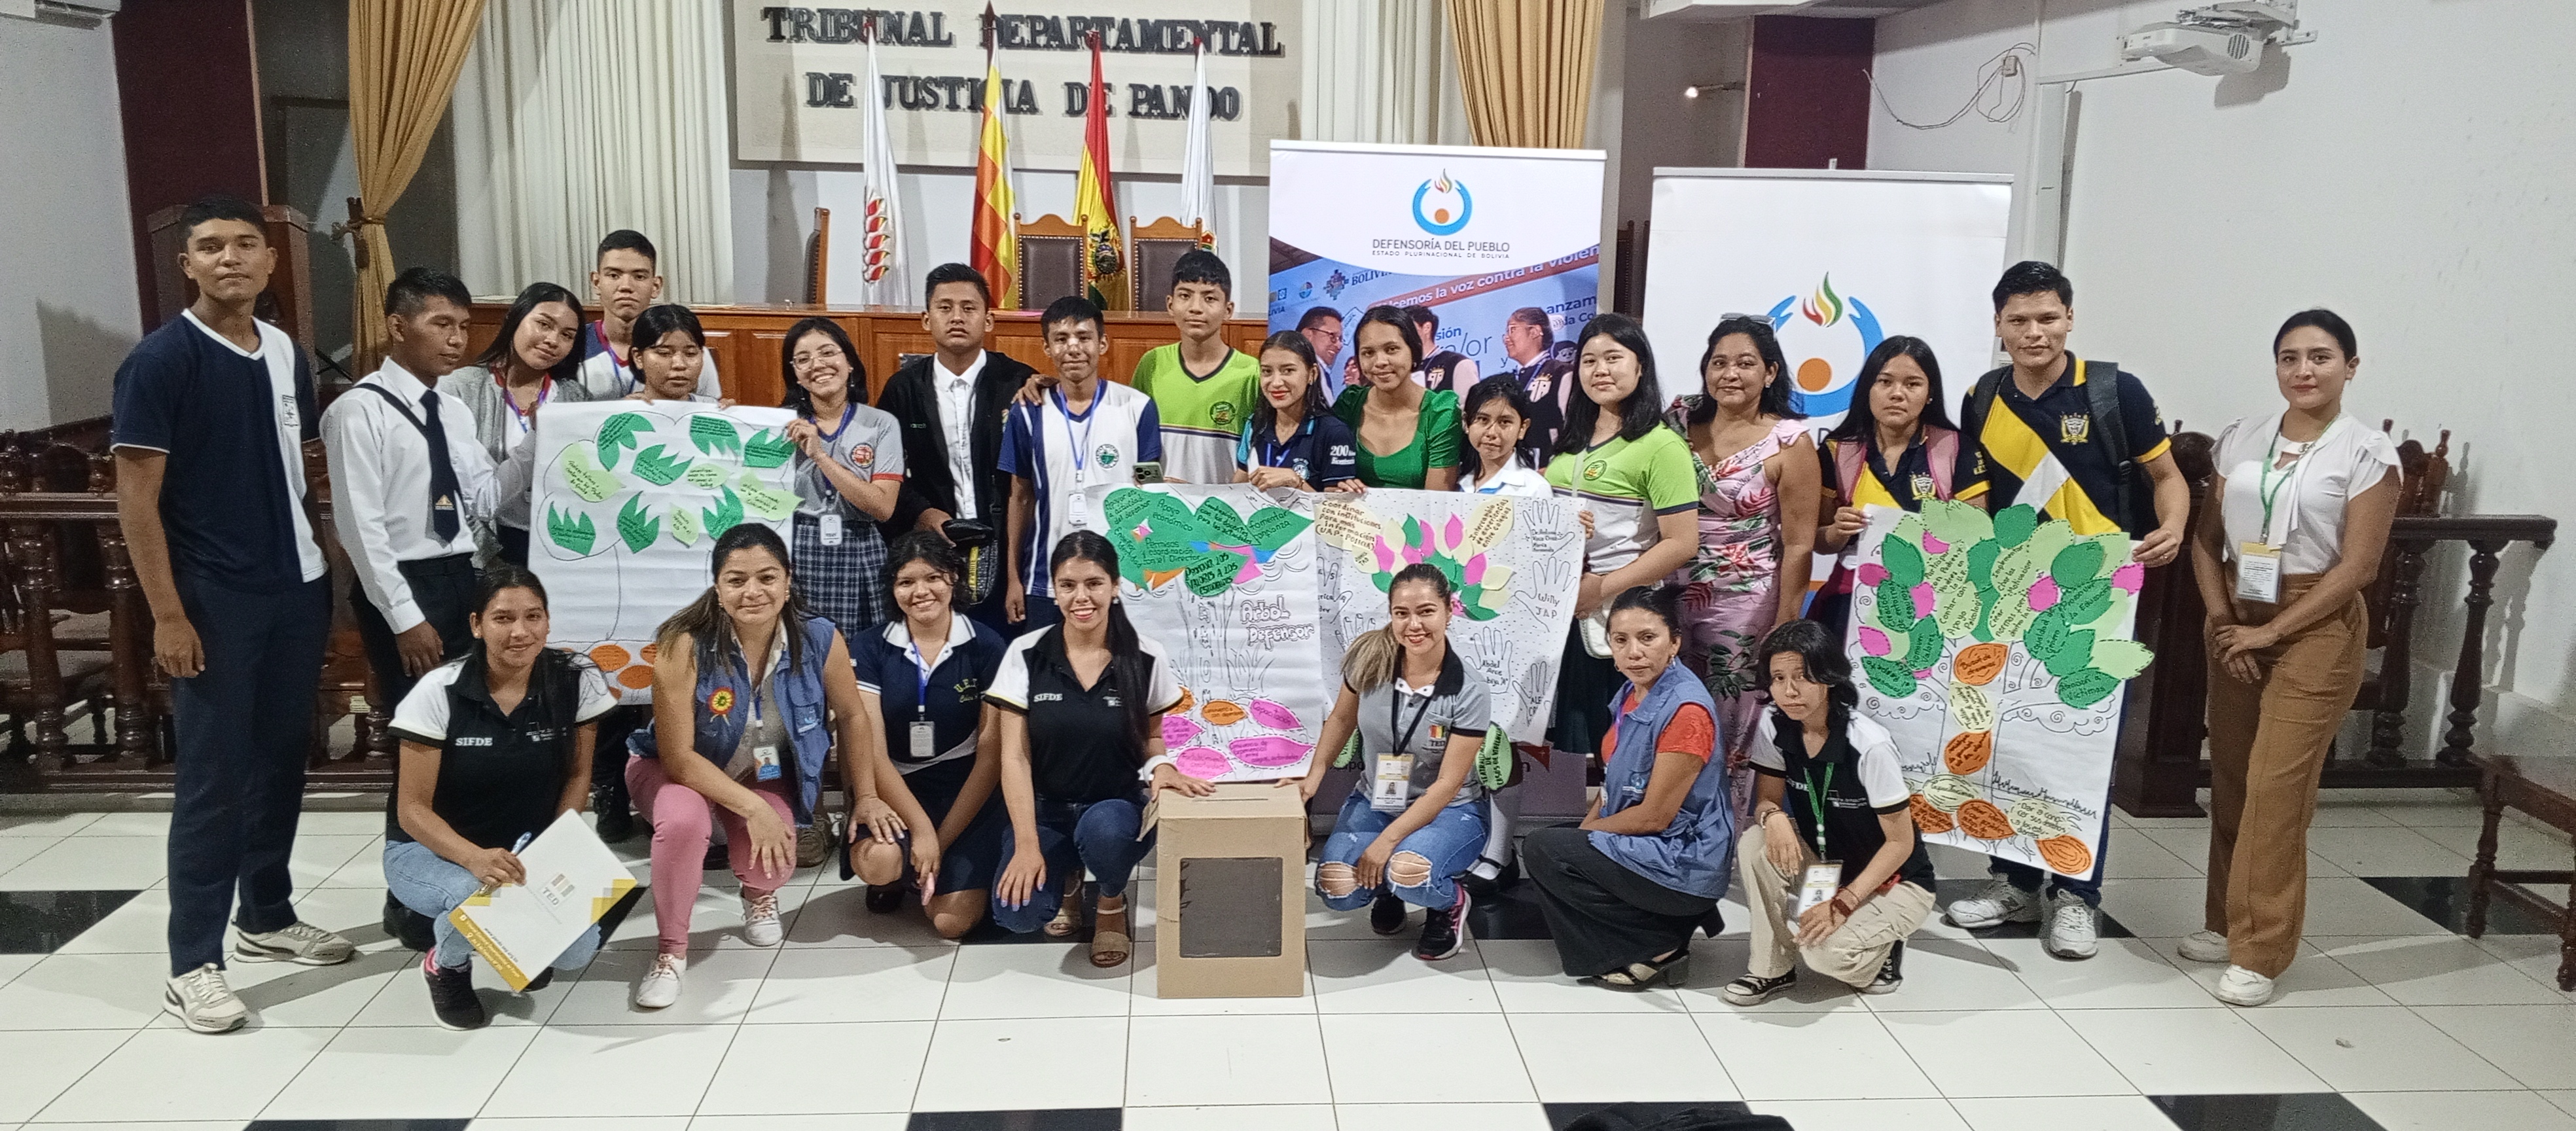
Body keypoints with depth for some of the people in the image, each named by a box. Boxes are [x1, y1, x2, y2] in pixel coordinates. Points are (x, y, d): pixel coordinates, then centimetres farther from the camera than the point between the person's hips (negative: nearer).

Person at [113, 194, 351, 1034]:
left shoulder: (288, 356, 9)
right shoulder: (160, 360, -9)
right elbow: (136, 498, -11)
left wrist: (334, 570, 10)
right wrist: (167, 614, -15)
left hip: (298, 589, 6)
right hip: (213, 599, -6)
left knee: (281, 761, 15)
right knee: (212, 776, -2)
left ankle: (268, 917, 30)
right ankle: (193, 965, 7)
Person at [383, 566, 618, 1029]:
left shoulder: (577, 681, -12)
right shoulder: (440, 691, -18)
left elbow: (578, 776, 0)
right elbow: (412, 809, -14)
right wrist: (474, 858, -33)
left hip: (529, 849, 2)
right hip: (431, 849, -2)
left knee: (576, 948, -23)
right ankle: (447, 963, 2)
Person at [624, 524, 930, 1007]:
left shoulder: (820, 640, -22)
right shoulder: (685, 645, -30)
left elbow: (851, 717, -3)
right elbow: (678, 755, -26)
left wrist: (865, 796, -2)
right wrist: (753, 809, -31)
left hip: (765, 773, 2)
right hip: (679, 769, -2)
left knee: (772, 859, -23)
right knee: (684, 820, -35)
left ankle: (759, 894, 19)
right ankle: (671, 950, -8)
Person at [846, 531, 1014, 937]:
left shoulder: (987, 647, -5)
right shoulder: (869, 650, -1)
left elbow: (991, 754, -6)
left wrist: (941, 842, -13)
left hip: (968, 793, -1)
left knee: (953, 922, -18)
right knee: (876, 861, -32)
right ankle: (893, 878, 7)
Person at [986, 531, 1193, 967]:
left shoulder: (1146, 659, -5)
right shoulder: (1026, 655, -6)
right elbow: (1015, 757, -6)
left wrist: (1160, 766, -15)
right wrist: (1027, 844, -14)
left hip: (1117, 805, 0)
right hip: (1046, 808, 1)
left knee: (1103, 831, -38)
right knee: (1016, 913, -25)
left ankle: (1112, 902, 1)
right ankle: (1068, 878, 15)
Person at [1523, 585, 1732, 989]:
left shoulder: (1686, 710, -23)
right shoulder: (1633, 693, 4)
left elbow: (1654, 816, -20)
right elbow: (1616, 783, 14)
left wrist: (1587, 831, -7)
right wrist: (1585, 827, -2)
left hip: (1681, 861, -10)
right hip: (1646, 847, 10)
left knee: (1542, 851, -12)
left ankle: (1656, 947, -6)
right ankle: (1666, 922, 10)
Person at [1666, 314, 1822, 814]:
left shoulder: (1789, 442, -6)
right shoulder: (1681, 421, 5)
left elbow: (1798, 546, -7)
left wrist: (1784, 629, -9)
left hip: (1746, 607, -4)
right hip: (1675, 600, 4)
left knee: (1735, 732, 1)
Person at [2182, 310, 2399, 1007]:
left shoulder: (2367, 452, -6)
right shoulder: (2241, 438, 6)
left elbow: (2357, 566, -10)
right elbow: (2207, 538, 7)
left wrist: (2271, 632, -13)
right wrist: (2221, 617, -7)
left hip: (2316, 627, -4)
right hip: (2236, 622, 5)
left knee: (2275, 784, -8)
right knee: (2229, 777, 8)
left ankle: (2261, 952, -1)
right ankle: (2227, 922, 23)